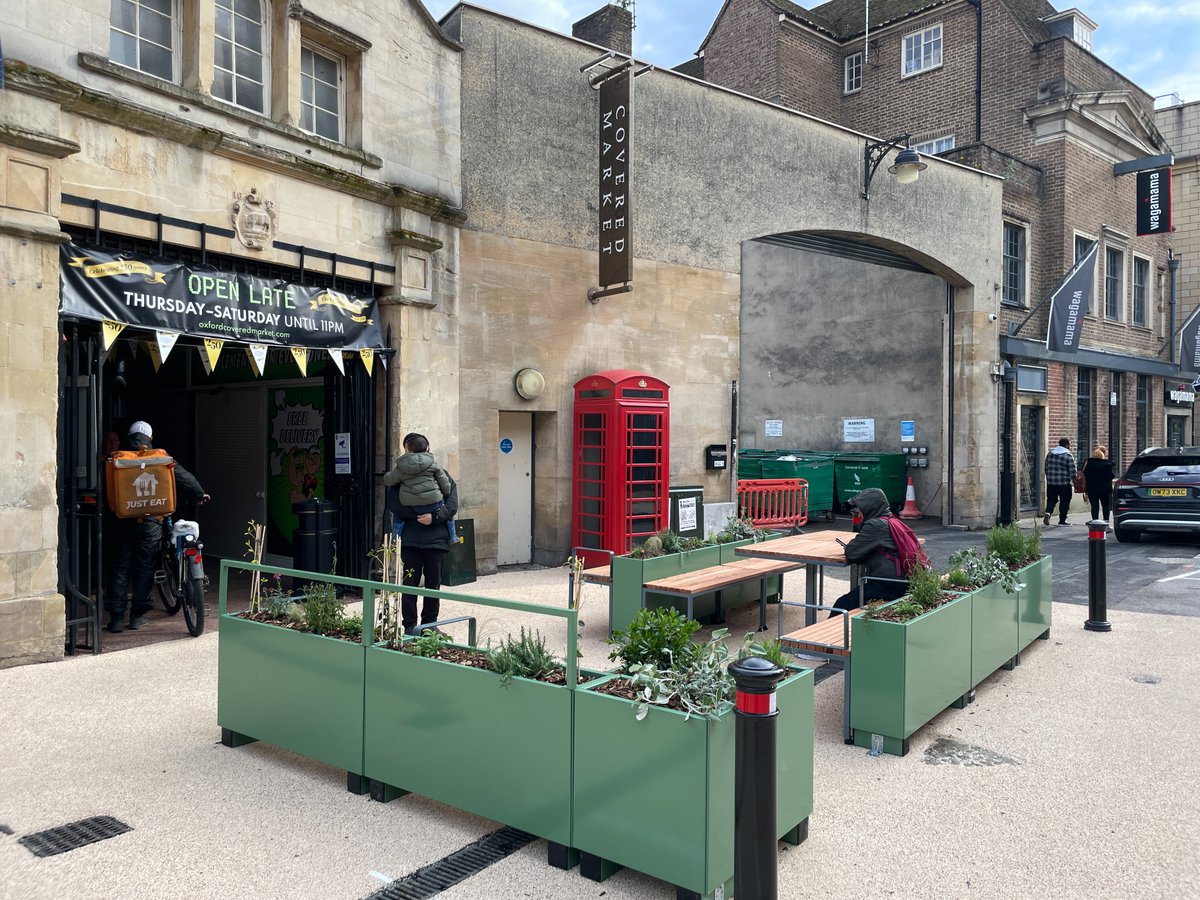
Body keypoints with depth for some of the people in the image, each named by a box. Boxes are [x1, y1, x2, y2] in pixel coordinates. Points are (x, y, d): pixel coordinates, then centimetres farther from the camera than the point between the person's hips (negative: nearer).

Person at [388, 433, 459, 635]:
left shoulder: (442, 476, 5)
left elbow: (452, 506, -2)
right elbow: (395, 505, -5)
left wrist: (434, 517, -18)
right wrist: (418, 515, -15)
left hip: (436, 538, 1)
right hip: (410, 539, 0)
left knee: (433, 584, 8)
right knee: (409, 583, 0)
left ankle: (430, 624, 20)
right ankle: (409, 625, 9)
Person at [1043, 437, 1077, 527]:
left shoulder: (1050, 454, 8)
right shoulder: (1068, 455, -10)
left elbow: (1046, 468, 14)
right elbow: (1072, 471, -10)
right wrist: (1074, 479, 4)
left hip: (1051, 482, 5)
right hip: (1064, 483, -5)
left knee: (1051, 499, 13)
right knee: (1064, 501, 6)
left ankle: (1048, 512, -13)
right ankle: (1062, 520, 10)